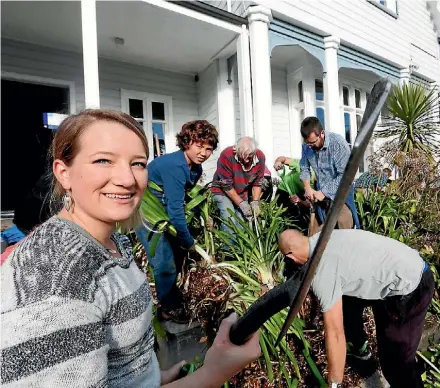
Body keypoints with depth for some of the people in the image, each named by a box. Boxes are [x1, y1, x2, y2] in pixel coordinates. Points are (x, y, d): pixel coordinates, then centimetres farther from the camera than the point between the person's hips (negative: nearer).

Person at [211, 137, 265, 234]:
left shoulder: (260, 157, -17)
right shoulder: (227, 156, -29)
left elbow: (258, 182, -4)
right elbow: (226, 186, -22)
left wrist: (255, 202, -12)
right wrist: (241, 203, -20)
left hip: (242, 193, 4)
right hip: (222, 191, -3)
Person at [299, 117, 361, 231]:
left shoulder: (338, 143, -23)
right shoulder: (306, 146, -8)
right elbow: (304, 169, 4)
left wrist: (325, 192, -23)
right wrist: (308, 187, -12)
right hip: (321, 192, 5)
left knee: (344, 226, -8)